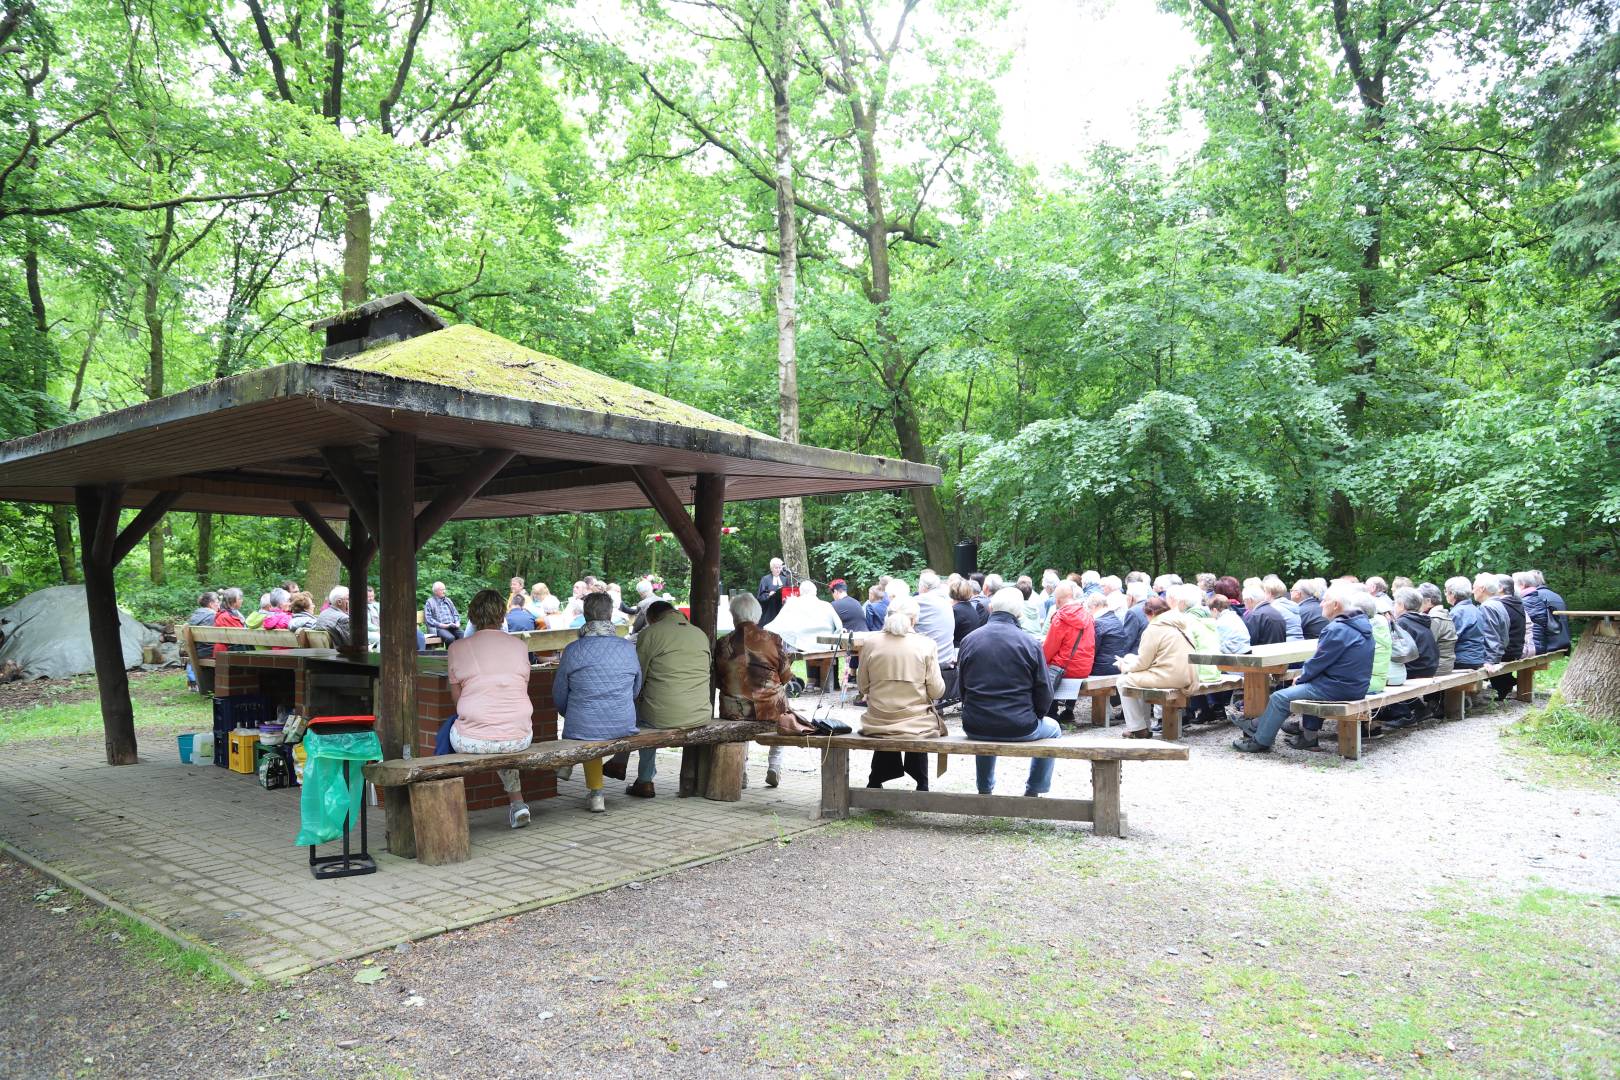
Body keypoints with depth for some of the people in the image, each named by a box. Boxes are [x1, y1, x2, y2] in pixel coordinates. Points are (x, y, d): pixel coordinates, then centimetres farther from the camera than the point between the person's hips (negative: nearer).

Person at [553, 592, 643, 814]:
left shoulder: (572, 650, -10)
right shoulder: (628, 648, -3)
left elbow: (559, 697, 1)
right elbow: (636, 690, 10)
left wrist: (570, 716, 22)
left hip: (582, 730, -2)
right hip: (624, 728, 2)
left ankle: (595, 791, 32)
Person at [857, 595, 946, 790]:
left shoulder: (870, 644, -5)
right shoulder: (926, 645, -9)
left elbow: (862, 688, 4)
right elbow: (936, 691, -8)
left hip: (877, 723, 1)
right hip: (917, 725, -1)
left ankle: (875, 782, 40)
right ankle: (921, 785, 35)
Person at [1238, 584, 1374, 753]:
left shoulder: (1337, 630, -20)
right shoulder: (1362, 624, 10)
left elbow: (1318, 662, -16)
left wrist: (1300, 678, 3)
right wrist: (1305, 675, 12)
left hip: (1339, 688, -10)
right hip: (1357, 686, 10)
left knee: (1280, 698, -5)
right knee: (1311, 684, 32)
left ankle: (1260, 742, 8)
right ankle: (1309, 735, 29)